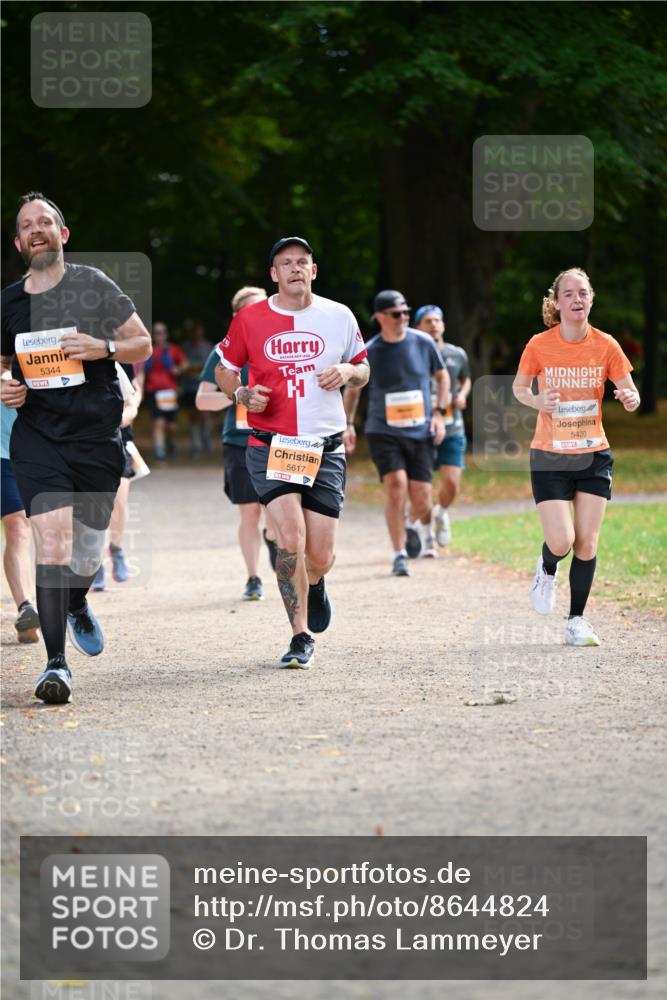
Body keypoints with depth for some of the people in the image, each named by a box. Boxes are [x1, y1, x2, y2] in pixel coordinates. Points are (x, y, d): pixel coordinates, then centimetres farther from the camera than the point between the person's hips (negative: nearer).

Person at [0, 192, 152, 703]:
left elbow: (143, 345, 5)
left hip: (97, 435, 0)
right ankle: (57, 664, -17)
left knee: (87, 550, 10)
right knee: (51, 541, -17)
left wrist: (103, 347, -15)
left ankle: (77, 606, 47)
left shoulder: (93, 285, -1)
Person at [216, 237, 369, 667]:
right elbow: (225, 370, 14)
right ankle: (301, 637, -7)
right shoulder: (249, 320, 1)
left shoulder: (339, 316, 5)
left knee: (320, 557, -1)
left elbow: (363, 369, 17)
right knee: (291, 537, -19)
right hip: (270, 447, -2)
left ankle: (313, 584, 39)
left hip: (326, 450, 2)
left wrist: (348, 371, -6)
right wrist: (241, 393, -7)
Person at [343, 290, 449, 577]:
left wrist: (439, 412, 5)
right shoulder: (368, 353, -4)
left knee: (422, 500, -2)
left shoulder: (423, 343, 0)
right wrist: (348, 424, 2)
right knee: (396, 484, -21)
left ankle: (413, 526, 37)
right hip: (383, 432, -2)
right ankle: (399, 555, -10)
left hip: (421, 434, 2)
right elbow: (352, 389, 11)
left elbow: (442, 376, 16)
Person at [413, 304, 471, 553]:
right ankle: (426, 534, 18)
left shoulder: (457, 355, 7)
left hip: (452, 428, 2)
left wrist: (462, 394, 5)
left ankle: (441, 513, 26)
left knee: (451, 484, -8)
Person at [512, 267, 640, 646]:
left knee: (587, 543, 0)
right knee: (561, 541, -10)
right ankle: (547, 571, 26)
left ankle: (577, 621, 14)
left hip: (594, 455, 2)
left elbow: (631, 395, 1)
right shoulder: (539, 345, -9)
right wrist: (538, 401, -15)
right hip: (550, 457, -2)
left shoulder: (606, 345, -6)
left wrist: (630, 399, -23)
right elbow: (519, 388, 6)